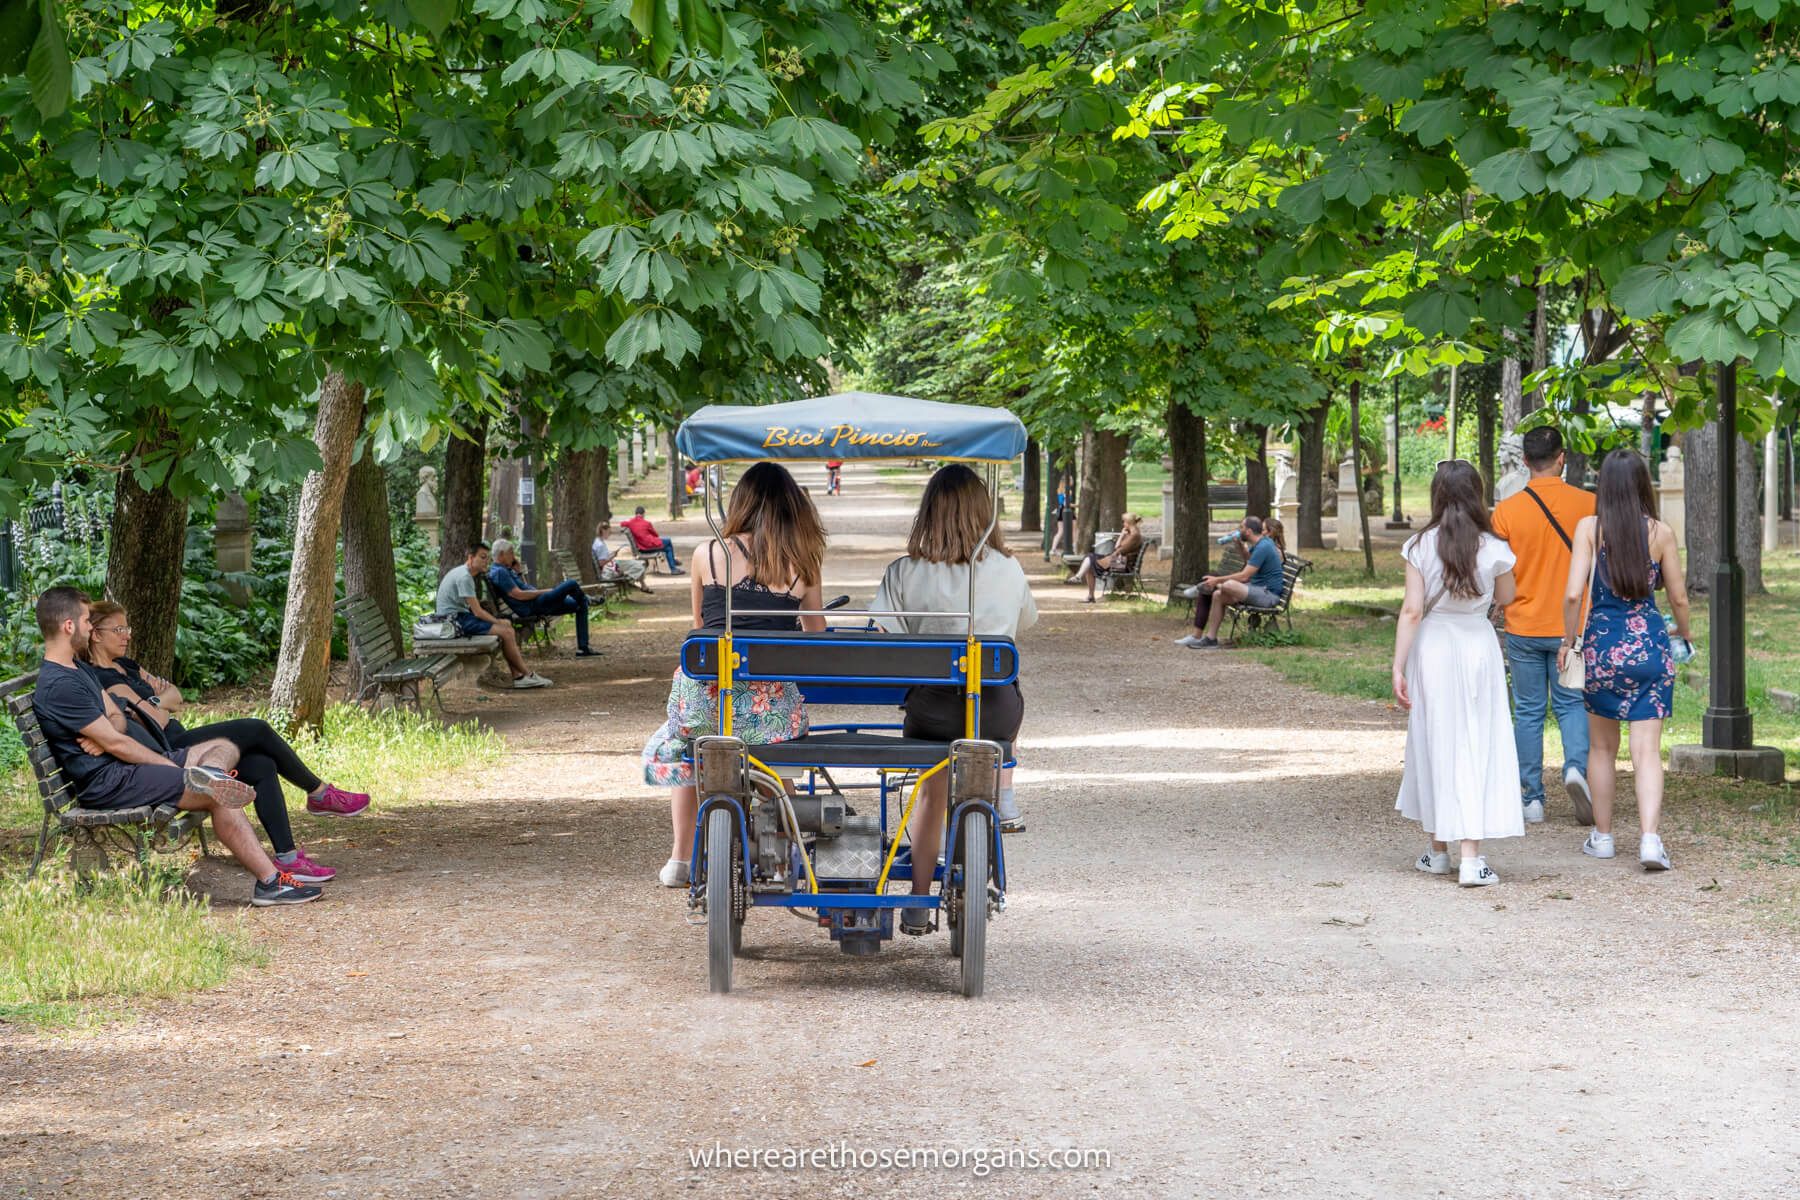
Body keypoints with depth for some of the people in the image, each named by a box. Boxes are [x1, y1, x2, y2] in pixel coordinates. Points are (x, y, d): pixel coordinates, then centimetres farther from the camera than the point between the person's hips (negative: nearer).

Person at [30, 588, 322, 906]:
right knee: (219, 796, -21)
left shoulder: (78, 668, 16)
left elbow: (117, 718, 15)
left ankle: (207, 774, -21)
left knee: (224, 748, 9)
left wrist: (102, 736, -12)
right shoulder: (59, 686, -19)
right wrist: (174, 768, -10)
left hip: (123, 766, 11)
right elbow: (115, 743, -19)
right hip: (108, 783, -11)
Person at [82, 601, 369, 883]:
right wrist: (157, 704, 1)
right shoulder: (103, 679, -14)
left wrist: (154, 701, -6)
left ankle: (288, 856, -9)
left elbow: (176, 696, 13)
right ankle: (320, 794, 7)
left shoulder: (124, 666, 19)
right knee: (257, 730, -10)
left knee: (262, 766, -7)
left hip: (175, 746, 10)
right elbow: (157, 721, -18)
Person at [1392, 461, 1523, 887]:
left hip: (1432, 647, 0)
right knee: (1476, 747, 2)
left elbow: (1412, 610, -8)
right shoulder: (1493, 549, -4)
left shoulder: (1420, 547, -5)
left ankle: (1438, 851, 22)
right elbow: (1506, 597, 13)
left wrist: (1398, 666, -6)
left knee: (1434, 743, 12)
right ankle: (1471, 858, -8)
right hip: (1478, 646, 0)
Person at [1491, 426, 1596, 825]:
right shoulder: (1587, 504, -6)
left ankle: (1531, 798, 9)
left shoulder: (1507, 511, -7)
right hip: (1572, 627, 0)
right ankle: (1576, 767, -14)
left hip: (1524, 627, 0)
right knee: (1572, 704, 12)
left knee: (1528, 712, 8)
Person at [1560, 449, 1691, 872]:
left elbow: (1573, 594, -11)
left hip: (1602, 646, 0)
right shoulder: (1660, 533, -2)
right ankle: (1650, 838, -16)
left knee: (1602, 747, 17)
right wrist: (1683, 632, 27)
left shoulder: (1590, 528, -6)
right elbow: (1678, 598, 6)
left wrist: (1569, 640, 5)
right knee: (1647, 750, -1)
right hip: (1650, 646, 0)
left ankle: (1602, 836, 24)